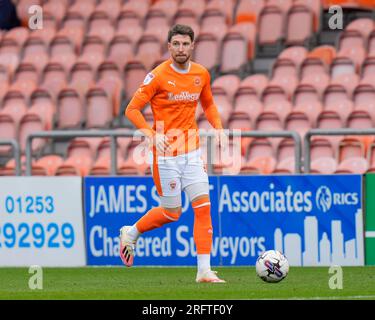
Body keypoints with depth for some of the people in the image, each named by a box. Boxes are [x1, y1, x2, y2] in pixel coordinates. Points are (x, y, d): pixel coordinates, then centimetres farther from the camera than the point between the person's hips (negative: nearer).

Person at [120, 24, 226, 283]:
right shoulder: (159, 76, -12)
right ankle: (131, 233, 30)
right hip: (166, 152, -5)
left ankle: (204, 271, -4)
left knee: (203, 206, -6)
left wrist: (218, 127, 4)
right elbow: (132, 109, -9)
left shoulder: (201, 74, 4)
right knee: (172, 212, 2)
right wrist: (153, 134, -22)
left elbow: (208, 104, 23)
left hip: (192, 151, 5)